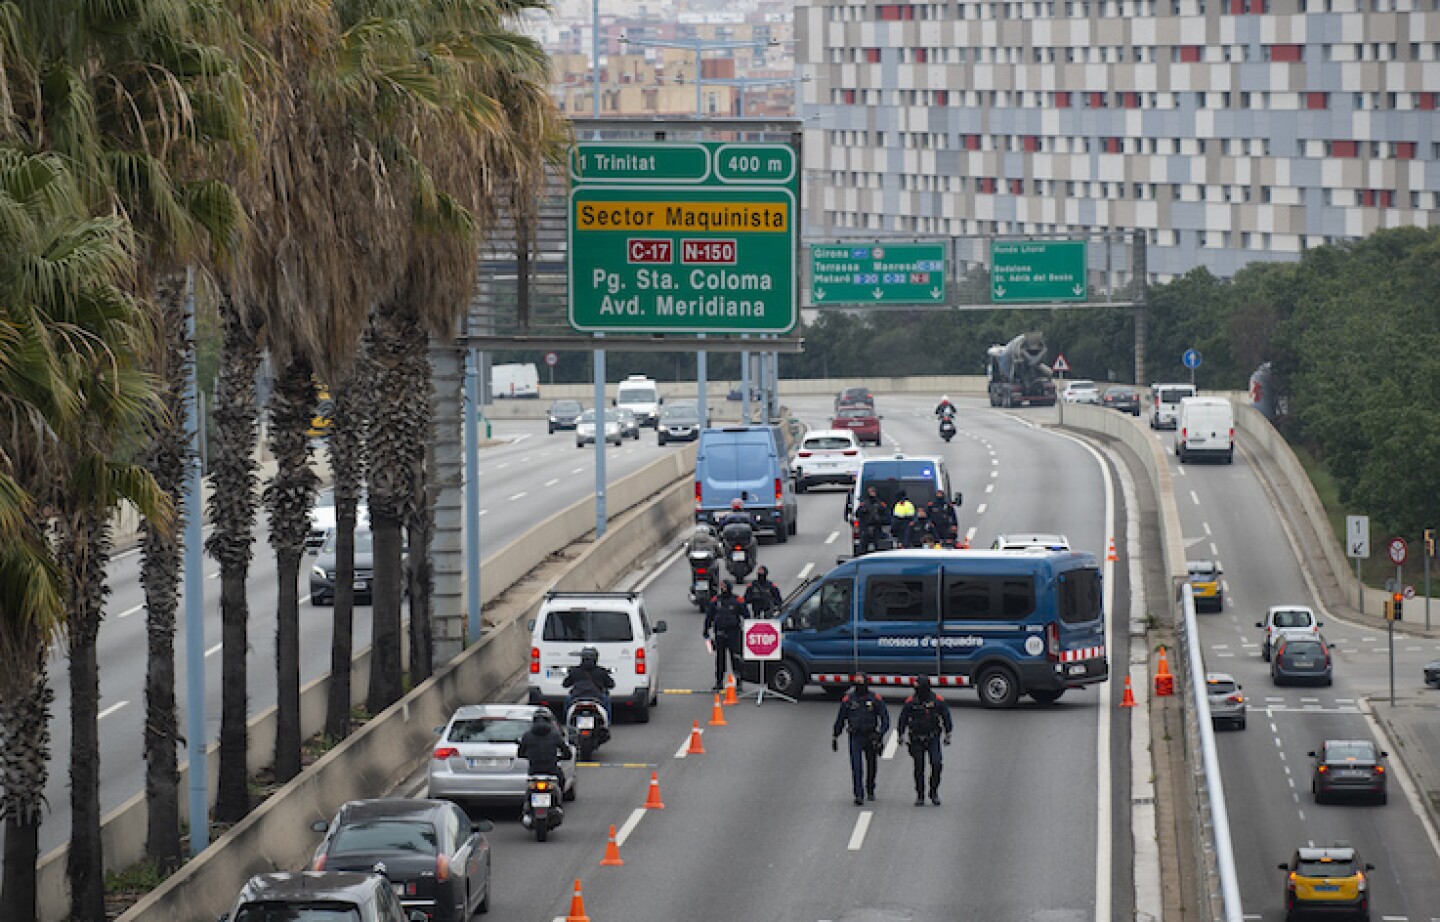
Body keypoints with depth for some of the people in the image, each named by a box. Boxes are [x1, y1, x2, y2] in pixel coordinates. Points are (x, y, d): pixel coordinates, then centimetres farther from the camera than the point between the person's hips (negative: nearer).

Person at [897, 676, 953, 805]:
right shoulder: (910, 702, -4)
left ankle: (934, 792, 2)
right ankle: (920, 796, 13)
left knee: (936, 764, -14)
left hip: (933, 738, -1)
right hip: (916, 740, 1)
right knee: (919, 769, 3)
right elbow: (902, 719, 6)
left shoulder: (938, 701, -4)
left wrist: (948, 735, 8)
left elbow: (946, 718, 7)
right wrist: (901, 735, 6)